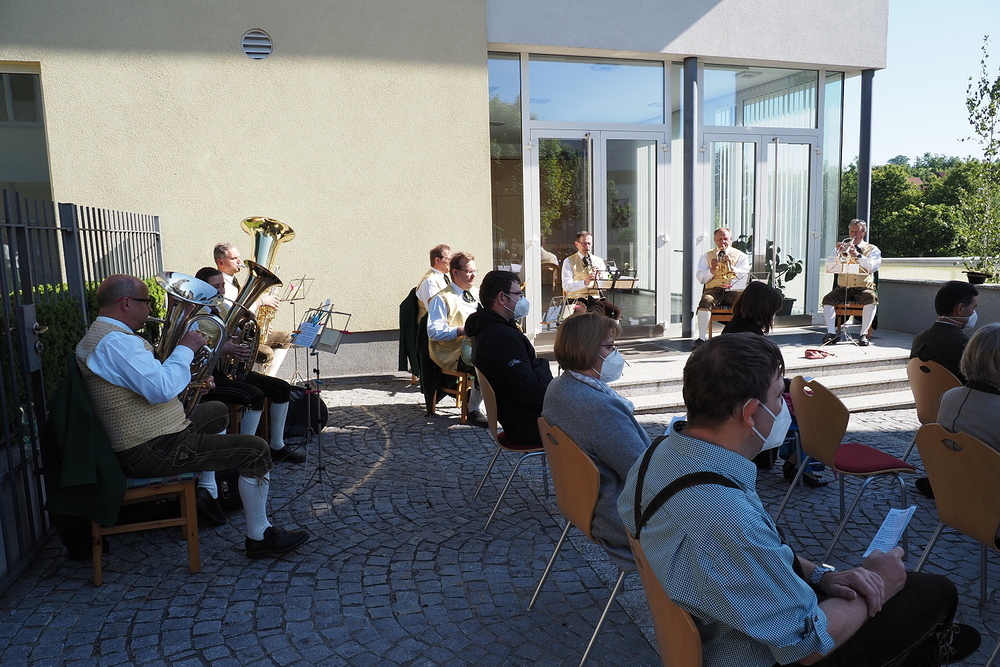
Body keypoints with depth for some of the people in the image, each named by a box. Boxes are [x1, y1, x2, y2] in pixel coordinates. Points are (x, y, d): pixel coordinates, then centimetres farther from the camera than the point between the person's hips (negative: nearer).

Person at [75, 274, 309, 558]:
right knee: (256, 450, -13)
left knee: (217, 411, 33)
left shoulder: (102, 334, 15)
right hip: (150, 452, -12)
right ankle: (259, 536, -1)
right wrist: (185, 349, -18)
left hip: (141, 439, 12)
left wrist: (191, 380, 11)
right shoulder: (115, 341, -22)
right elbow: (162, 389, -33)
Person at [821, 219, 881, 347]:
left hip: (863, 287, -2)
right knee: (827, 299, -26)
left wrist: (858, 255, -20)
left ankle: (864, 334, -28)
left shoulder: (872, 249, 11)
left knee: (872, 299, -34)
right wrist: (839, 253, -12)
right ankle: (831, 333, -26)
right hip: (843, 287, 2)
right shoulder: (842, 247, 17)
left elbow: (873, 266, -10)